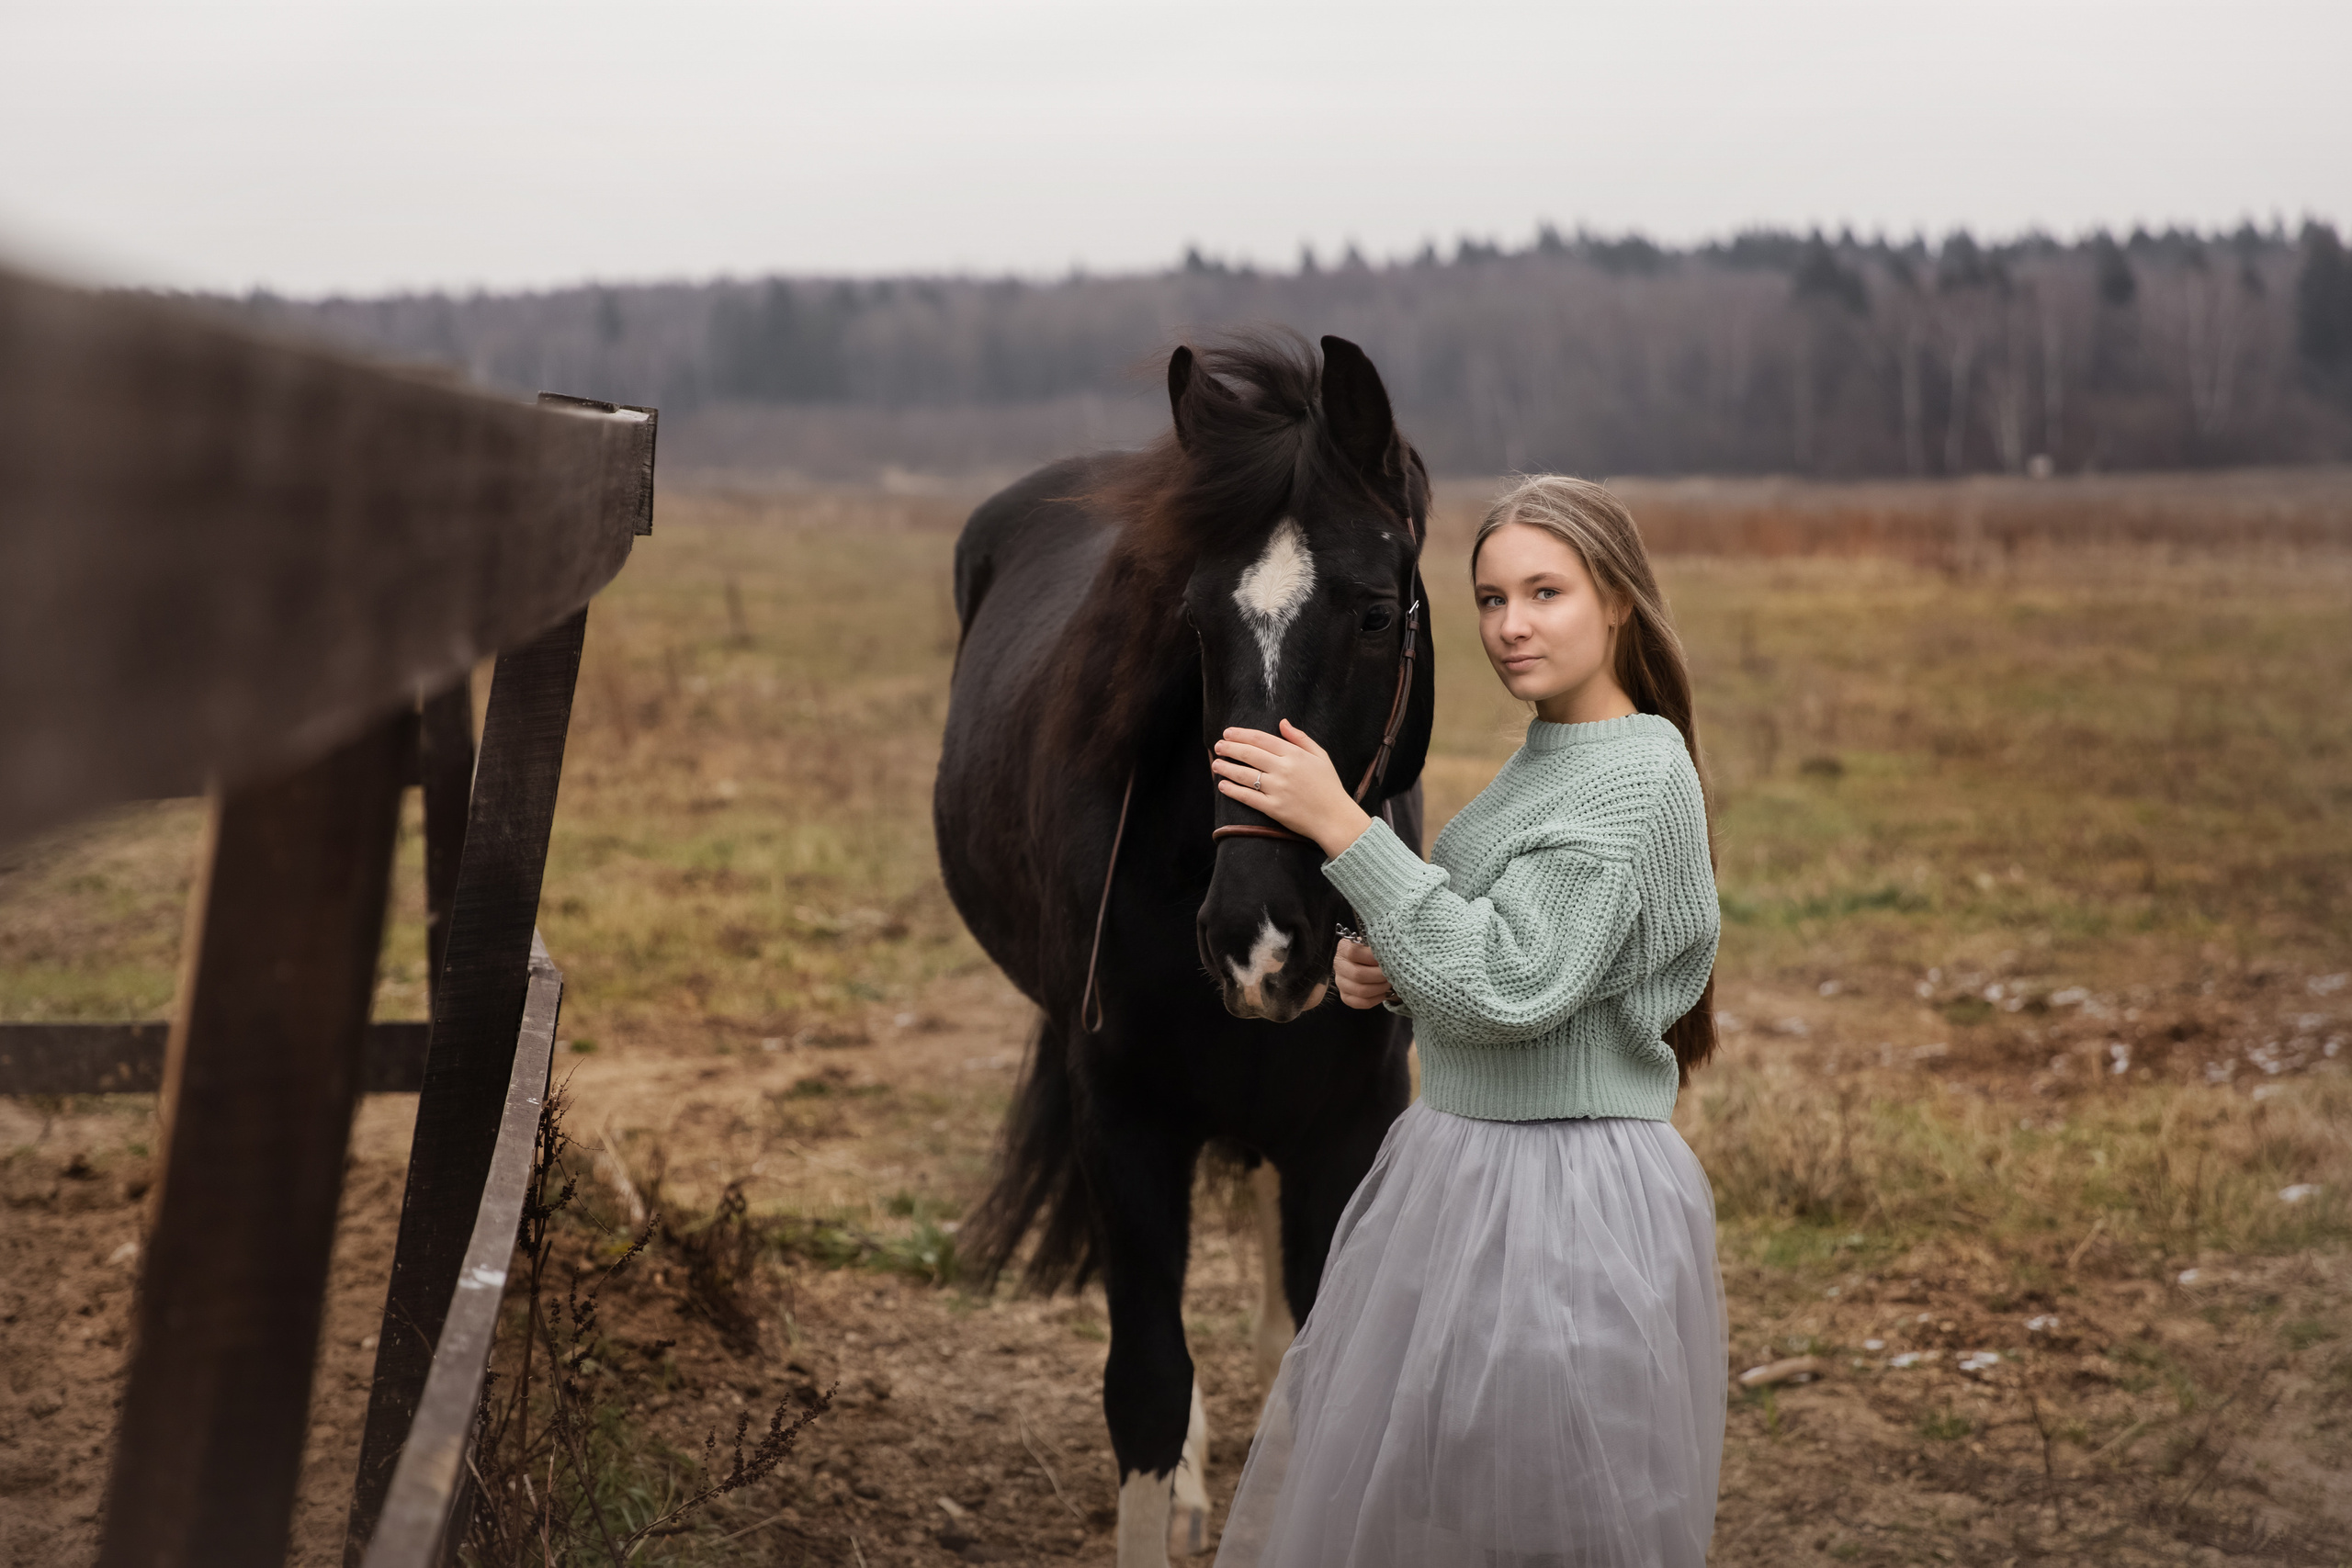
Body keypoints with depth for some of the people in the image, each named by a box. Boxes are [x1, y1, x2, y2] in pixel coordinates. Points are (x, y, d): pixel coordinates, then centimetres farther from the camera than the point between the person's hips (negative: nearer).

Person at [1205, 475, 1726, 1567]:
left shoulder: (1637, 781, -19)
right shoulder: (1542, 759, 10)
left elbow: (1507, 987, -25)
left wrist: (1340, 825, -24)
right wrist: (1390, 975, 1)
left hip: (1562, 1196, -10)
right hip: (1465, 1166, 10)